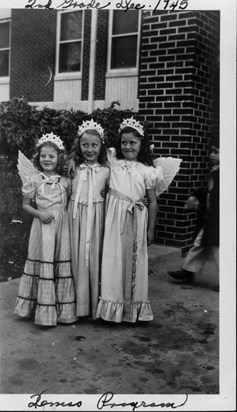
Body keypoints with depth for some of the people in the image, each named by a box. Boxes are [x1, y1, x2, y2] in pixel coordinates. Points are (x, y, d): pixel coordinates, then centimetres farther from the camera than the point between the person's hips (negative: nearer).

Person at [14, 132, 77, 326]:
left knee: (62, 264, 4)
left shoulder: (66, 181, 7)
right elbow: (26, 204, 4)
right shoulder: (34, 179, 2)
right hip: (43, 226, -2)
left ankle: (62, 308, 16)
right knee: (43, 264, -1)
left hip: (62, 226, 2)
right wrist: (39, 213, -11)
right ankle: (44, 309, 11)